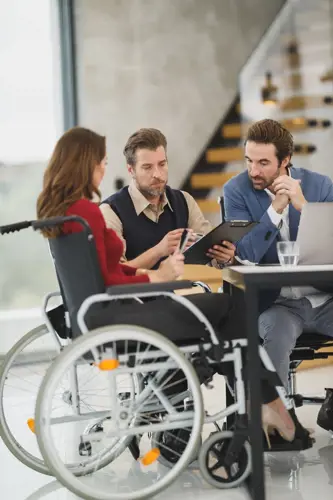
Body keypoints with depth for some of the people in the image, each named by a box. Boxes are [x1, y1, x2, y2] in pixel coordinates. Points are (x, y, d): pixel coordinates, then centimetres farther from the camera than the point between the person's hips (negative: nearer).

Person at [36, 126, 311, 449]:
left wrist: (141, 273, 8)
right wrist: (156, 277, -14)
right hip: (111, 318, -10)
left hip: (96, 311, 10)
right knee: (224, 308, -3)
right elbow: (104, 282, -21)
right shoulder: (85, 210, -20)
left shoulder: (57, 208, 11)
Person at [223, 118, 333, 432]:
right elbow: (246, 256, -12)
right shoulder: (236, 191, -3)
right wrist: (276, 207, -19)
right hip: (276, 302, -3)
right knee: (277, 332, -35)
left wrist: (304, 206, -18)